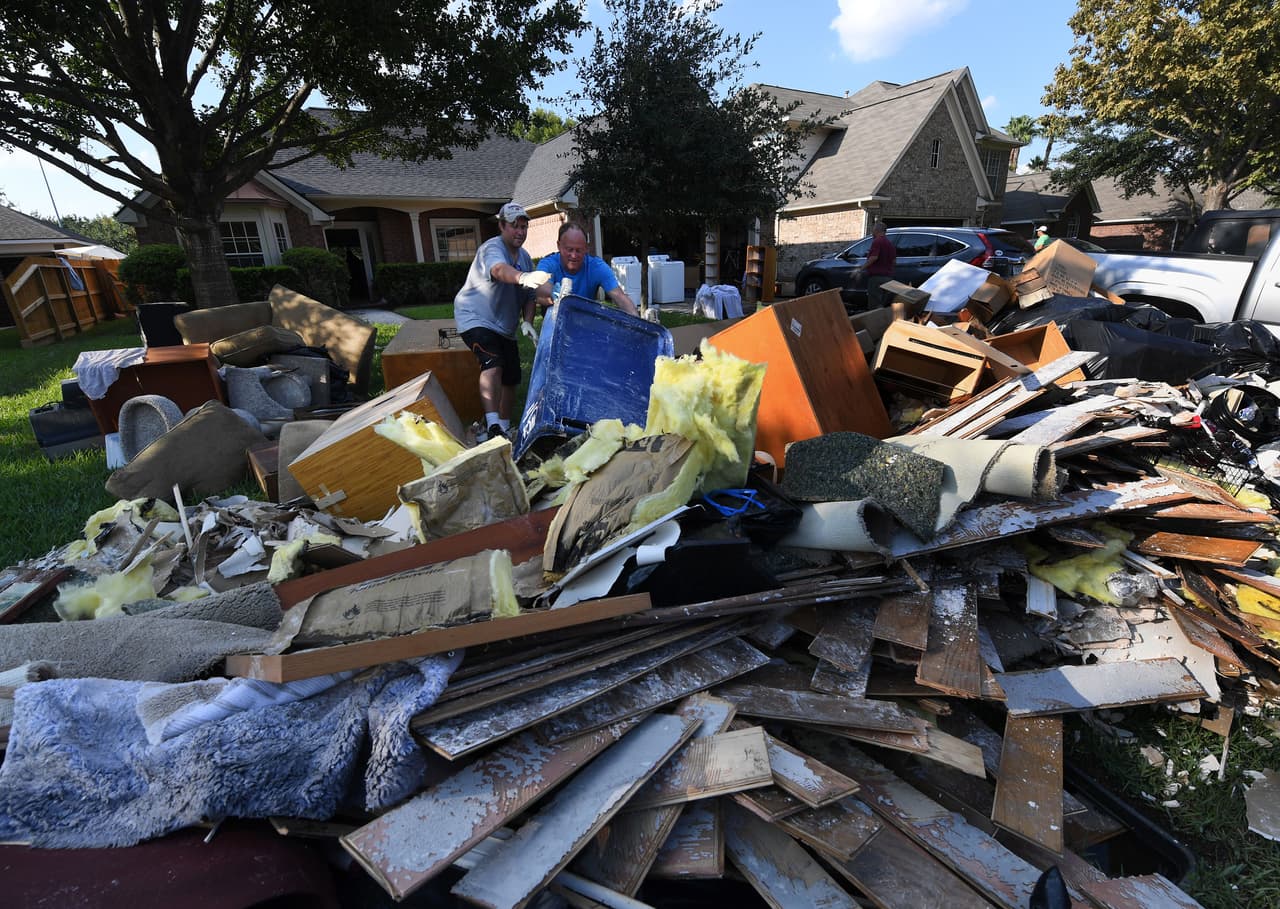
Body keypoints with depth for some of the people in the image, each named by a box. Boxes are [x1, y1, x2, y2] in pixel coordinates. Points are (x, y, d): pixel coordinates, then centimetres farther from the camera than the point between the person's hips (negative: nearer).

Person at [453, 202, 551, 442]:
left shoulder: (524, 256, 7)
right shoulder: (492, 249, -18)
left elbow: (529, 296, 9)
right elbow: (500, 270, -43)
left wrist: (527, 322, -9)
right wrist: (522, 277, -65)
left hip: (505, 327, 8)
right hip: (476, 319, -8)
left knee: (511, 379, 9)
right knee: (493, 363, -32)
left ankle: (505, 427, 26)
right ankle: (492, 426, -37)